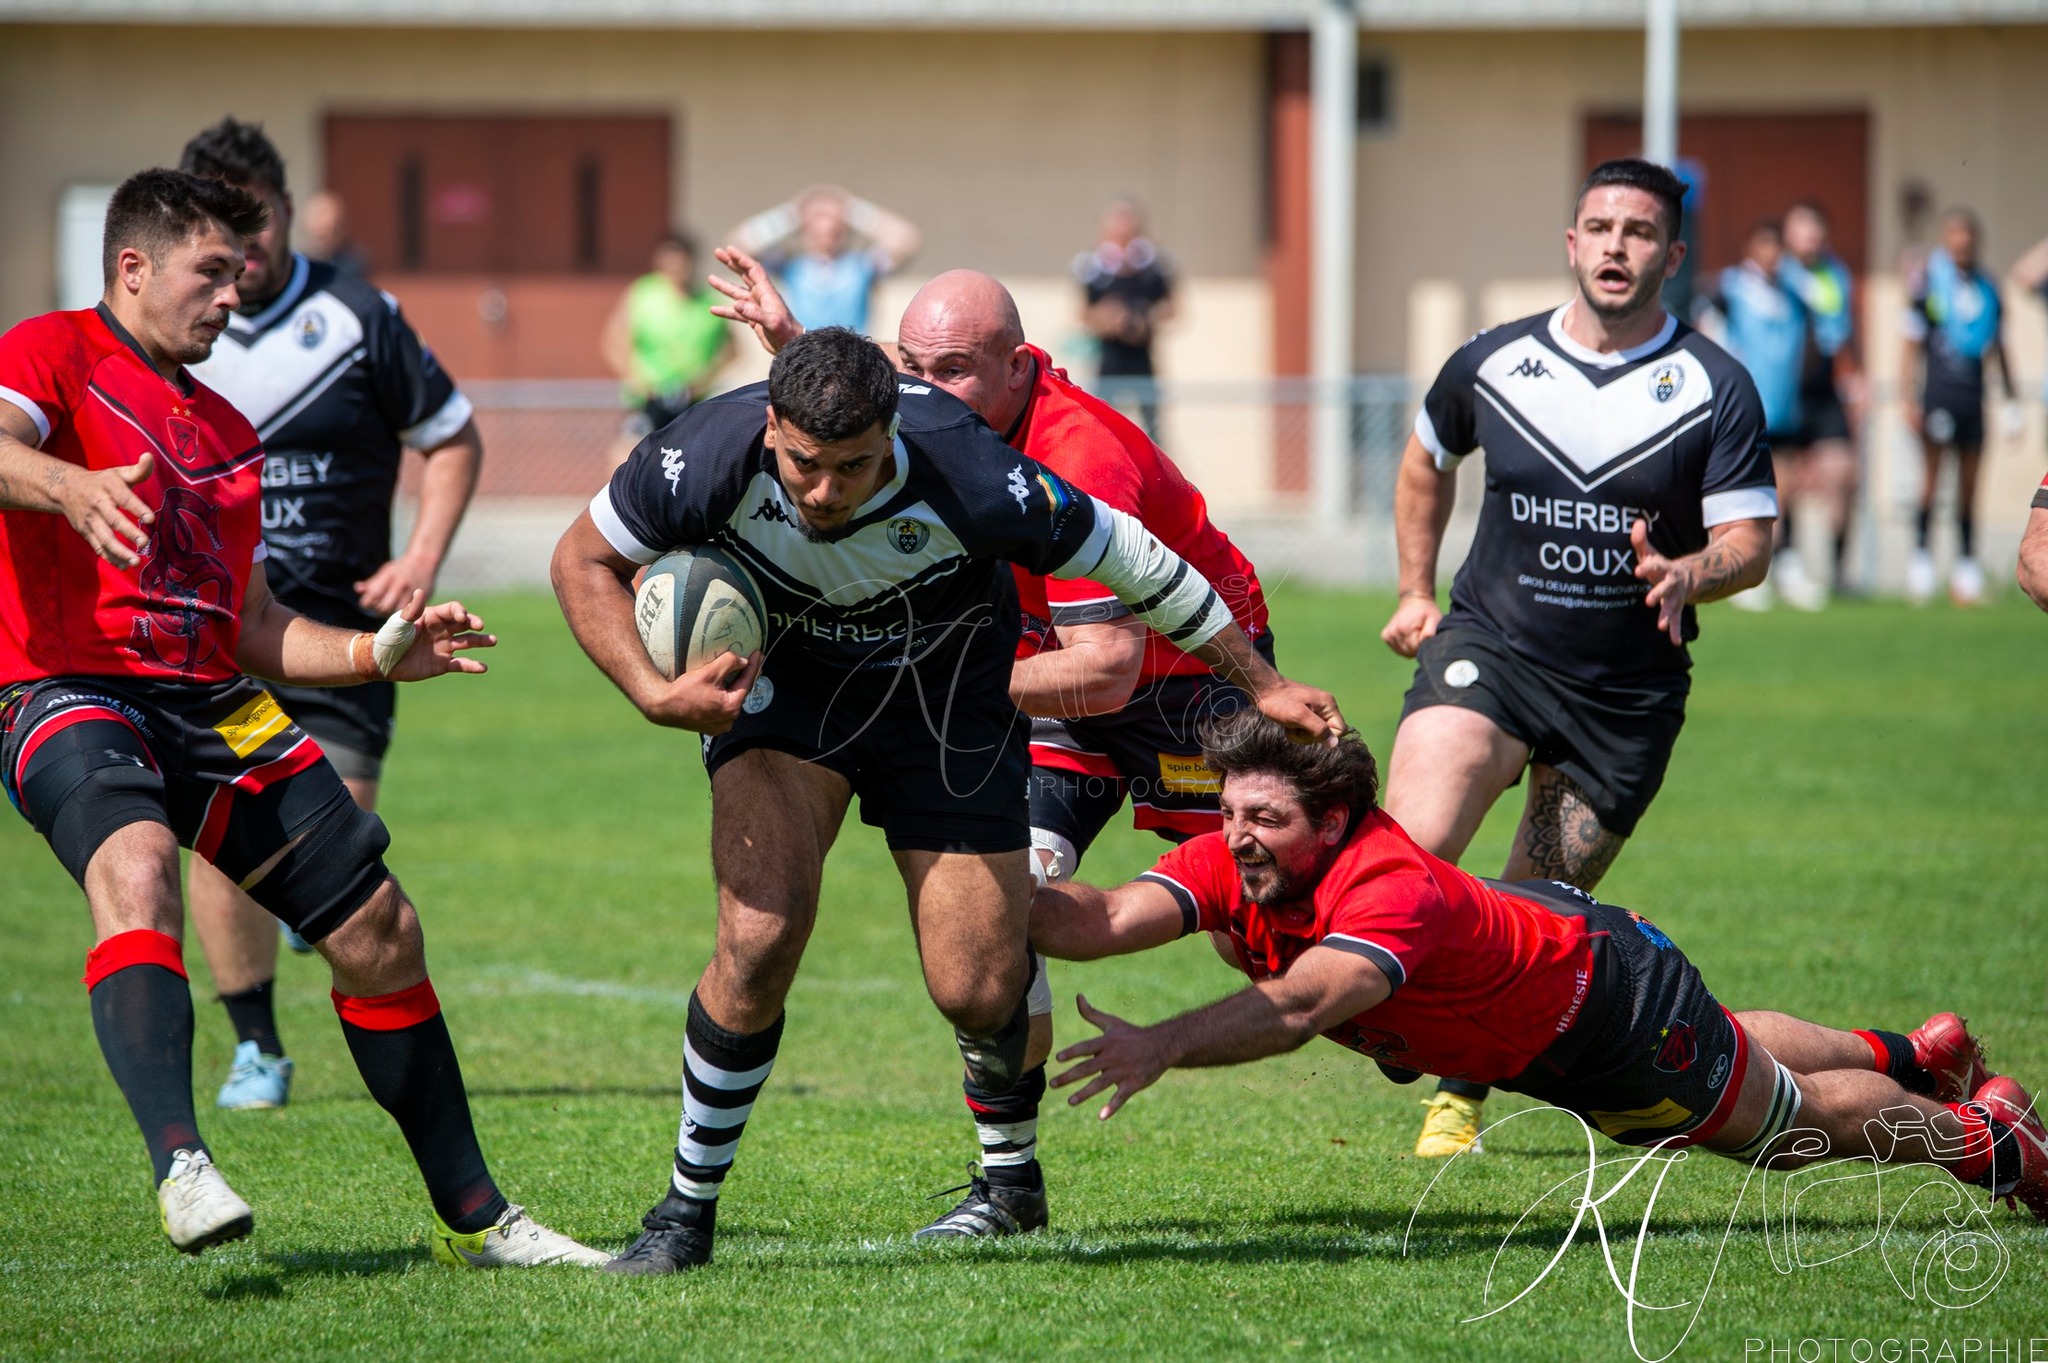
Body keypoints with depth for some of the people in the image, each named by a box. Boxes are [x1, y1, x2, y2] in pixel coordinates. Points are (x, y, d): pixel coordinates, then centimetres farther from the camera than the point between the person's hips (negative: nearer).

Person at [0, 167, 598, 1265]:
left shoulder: (227, 431, 24)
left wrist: (375, 653, 9)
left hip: (216, 708, 8)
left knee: (379, 928, 5)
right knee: (135, 863, -38)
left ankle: (471, 1216, 18)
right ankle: (180, 1168, -50)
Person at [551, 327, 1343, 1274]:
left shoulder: (963, 476, -34)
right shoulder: (713, 457, -31)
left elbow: (1122, 557, -16)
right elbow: (585, 558, -11)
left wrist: (1261, 683, -6)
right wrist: (654, 694, -27)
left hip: (947, 694, 0)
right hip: (782, 686, 0)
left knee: (979, 991, -6)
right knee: (762, 931, -23)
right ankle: (689, 1208, -4)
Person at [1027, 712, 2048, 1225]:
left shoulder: (1396, 889, -45)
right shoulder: (1233, 866, -24)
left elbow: (1297, 1007, -61)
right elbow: (1108, 920, -36)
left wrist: (1161, 1048, -72)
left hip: (1609, 992, -7)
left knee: (1787, 1122, 14)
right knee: (1730, 1053, 33)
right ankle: (1918, 1054, 59)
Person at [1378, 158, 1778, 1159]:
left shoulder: (1714, 388, -5)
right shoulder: (1492, 363, 2)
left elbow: (1749, 539, -6)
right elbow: (1427, 460, 22)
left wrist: (1687, 575, -27)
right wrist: (1416, 590, 17)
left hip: (1629, 692, 0)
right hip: (1490, 647, 0)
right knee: (1414, 847, -26)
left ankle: (1465, 1086, 26)